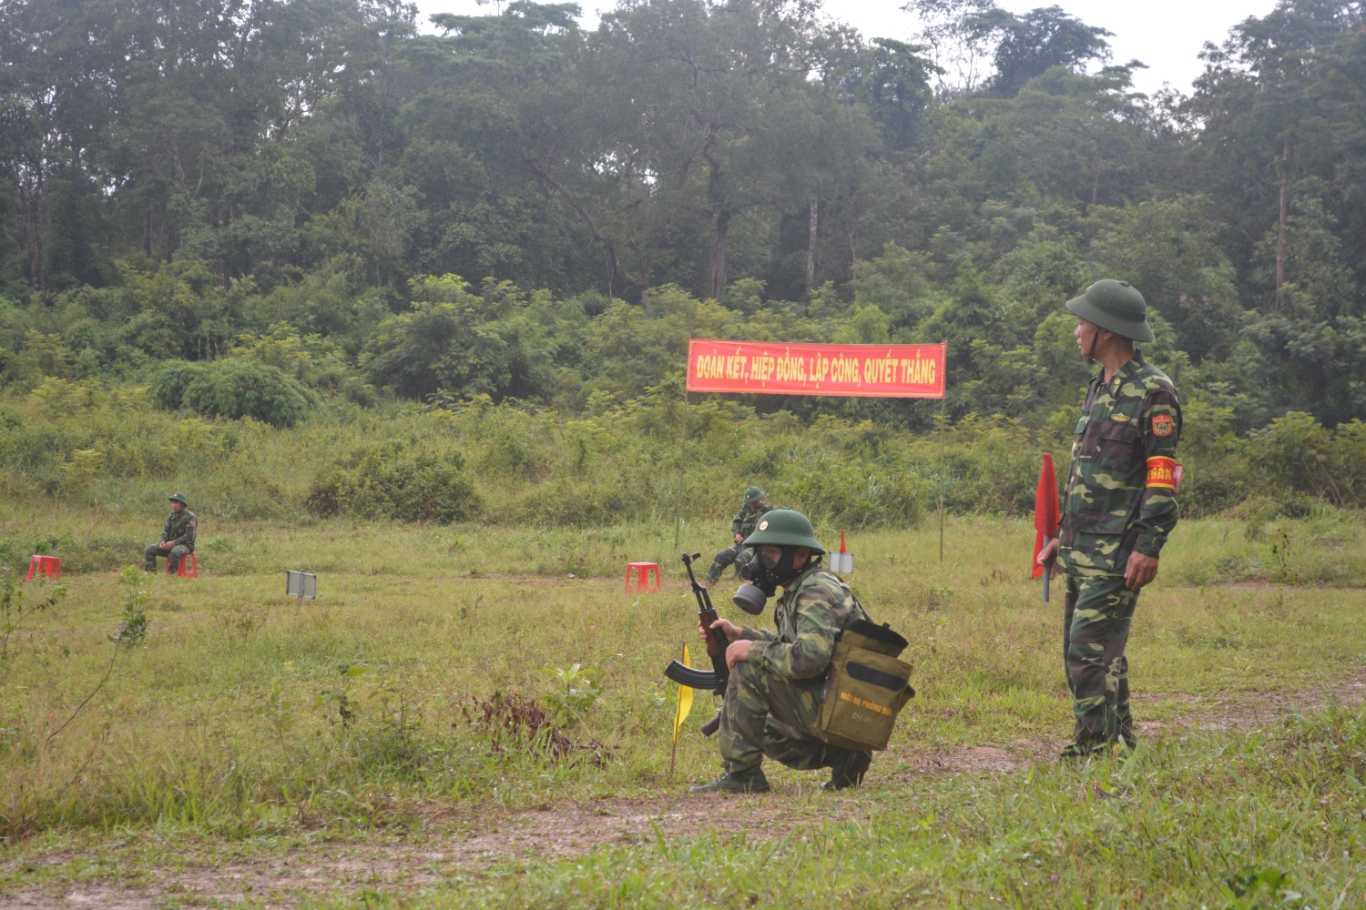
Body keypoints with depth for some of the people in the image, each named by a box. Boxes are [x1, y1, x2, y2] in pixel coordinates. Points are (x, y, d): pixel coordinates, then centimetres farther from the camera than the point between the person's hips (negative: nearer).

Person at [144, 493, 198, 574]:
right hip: (171, 544, 7)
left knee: (174, 552, -41)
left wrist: (173, 543, -25)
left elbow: (189, 537, -19)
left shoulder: (190, 517, -13)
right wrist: (163, 541, -12)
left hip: (185, 545, -7)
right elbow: (165, 531, 10)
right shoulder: (171, 516, 9)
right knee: (149, 550, -8)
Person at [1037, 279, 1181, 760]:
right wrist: (1062, 536, 23)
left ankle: (1094, 748, -8)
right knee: (1090, 652, 13)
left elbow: (1163, 478, -15)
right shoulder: (1099, 388, 18)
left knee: (1090, 650, -12)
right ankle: (1120, 737, 22)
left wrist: (1148, 545, -21)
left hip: (1116, 554, -9)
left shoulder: (1153, 392, -10)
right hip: (1081, 552, 9)